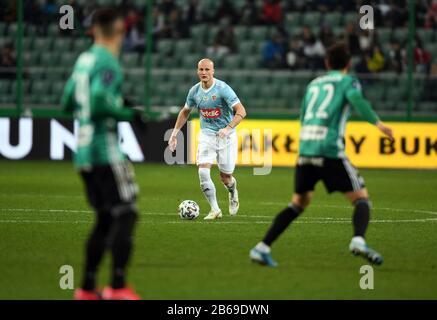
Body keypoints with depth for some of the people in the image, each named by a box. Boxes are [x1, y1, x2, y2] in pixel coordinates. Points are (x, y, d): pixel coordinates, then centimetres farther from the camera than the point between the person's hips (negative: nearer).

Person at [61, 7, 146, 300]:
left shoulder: (84, 59, 12)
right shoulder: (108, 63, -12)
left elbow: (68, 103, 19)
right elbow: (98, 102, -24)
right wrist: (127, 113, -11)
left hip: (84, 152, 9)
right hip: (105, 150, -9)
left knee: (105, 218, 14)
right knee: (126, 214, -7)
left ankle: (87, 287, 13)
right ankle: (118, 287, -14)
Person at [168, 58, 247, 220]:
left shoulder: (223, 89, -16)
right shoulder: (195, 91, -1)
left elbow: (241, 111, -21)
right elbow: (185, 112, 17)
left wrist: (228, 128, -34)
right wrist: (174, 133, 11)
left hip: (226, 136, -3)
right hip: (206, 135, 3)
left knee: (225, 178, 4)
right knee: (203, 172, -16)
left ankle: (233, 192, 41)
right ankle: (215, 210, -5)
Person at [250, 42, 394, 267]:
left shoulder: (313, 84, 25)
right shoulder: (347, 81, 8)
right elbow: (356, 98, -14)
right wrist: (376, 123, -16)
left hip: (305, 149, 5)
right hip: (331, 150, -5)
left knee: (299, 203, 18)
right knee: (361, 198, 1)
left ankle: (262, 248, 8)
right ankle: (358, 240, -27)